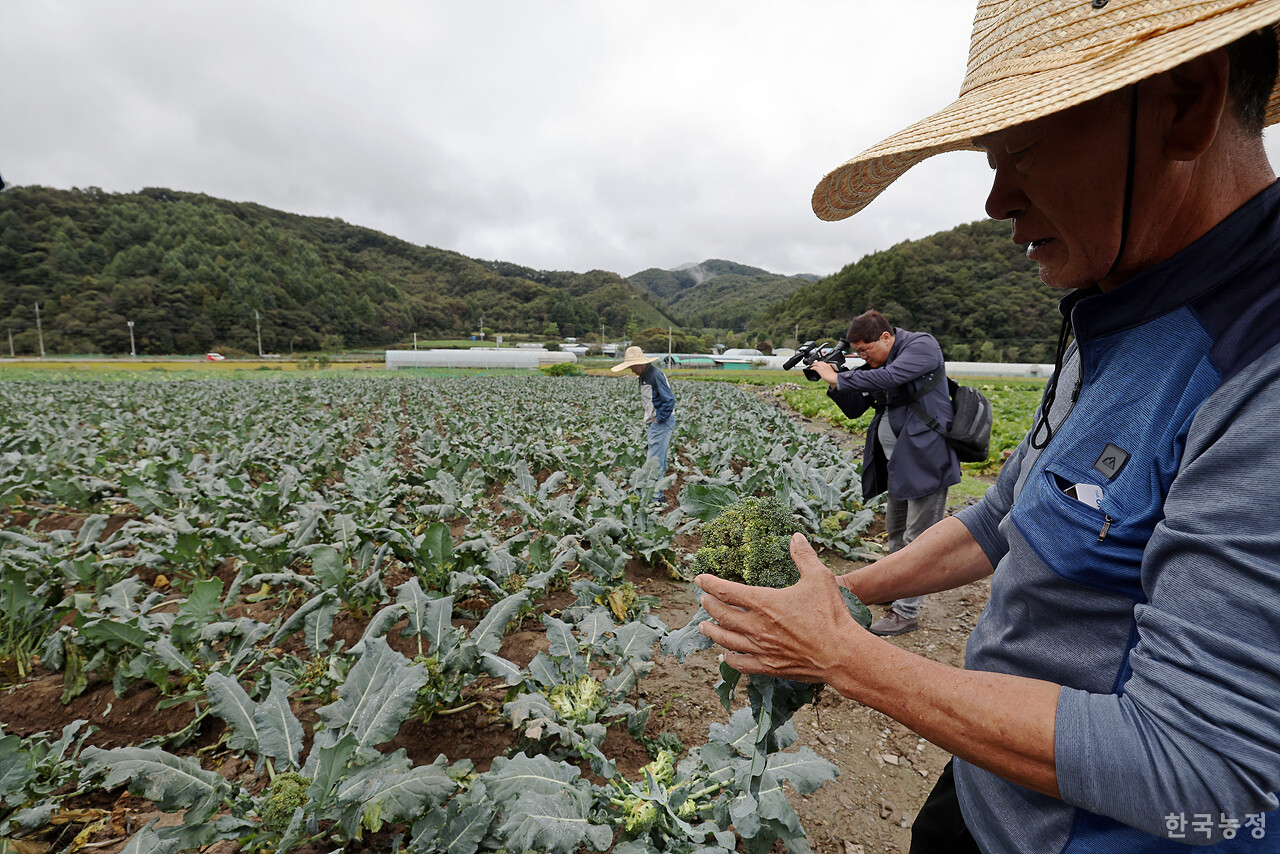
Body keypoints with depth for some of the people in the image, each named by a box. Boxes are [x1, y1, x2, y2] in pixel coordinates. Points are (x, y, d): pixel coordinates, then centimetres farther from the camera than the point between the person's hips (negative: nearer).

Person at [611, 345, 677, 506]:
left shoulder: (655, 375, -18)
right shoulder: (644, 375, 12)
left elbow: (669, 400, -21)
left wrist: (659, 419, -16)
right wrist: (651, 418, 13)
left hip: (662, 422, -10)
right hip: (655, 422, 10)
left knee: (656, 461, -9)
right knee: (659, 459, 14)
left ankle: (656, 499, -5)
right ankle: (658, 494, 21)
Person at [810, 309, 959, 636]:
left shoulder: (922, 345, -11)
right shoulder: (875, 364, 10)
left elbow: (890, 376, -29)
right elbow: (854, 408, 11)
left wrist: (838, 378, -20)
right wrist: (833, 381, -7)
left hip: (926, 458, -8)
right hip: (897, 462, 8)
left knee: (918, 538, 0)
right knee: (895, 532, 19)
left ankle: (907, 612, 9)